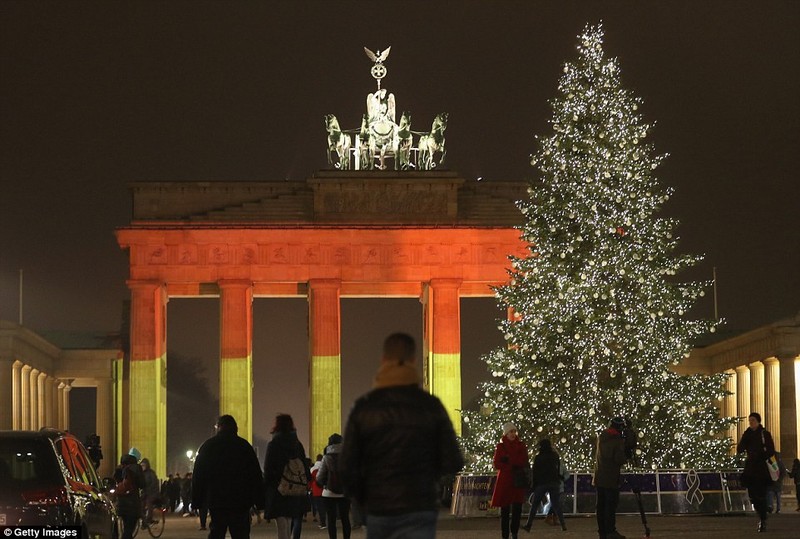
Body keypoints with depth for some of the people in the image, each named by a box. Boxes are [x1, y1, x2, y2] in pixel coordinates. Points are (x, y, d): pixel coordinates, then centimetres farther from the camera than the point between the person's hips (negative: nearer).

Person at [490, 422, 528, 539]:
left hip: (518, 481, 1)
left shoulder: (521, 446, 8)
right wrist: (512, 467, -11)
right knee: (505, 509, 0)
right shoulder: (500, 446, 3)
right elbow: (496, 464, -2)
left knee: (517, 508, -3)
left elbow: (523, 462, -3)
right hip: (505, 481, -1)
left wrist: (508, 460, -12)